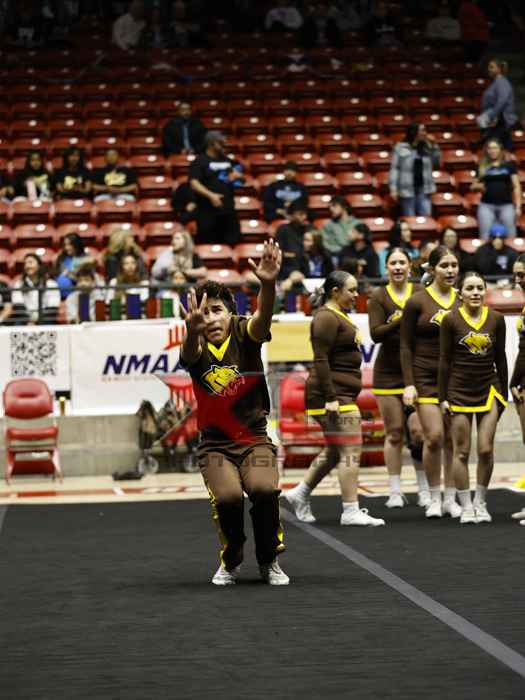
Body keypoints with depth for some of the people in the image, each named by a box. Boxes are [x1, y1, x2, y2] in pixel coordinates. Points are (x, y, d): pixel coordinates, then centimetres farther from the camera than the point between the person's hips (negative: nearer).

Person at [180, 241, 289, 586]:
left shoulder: (244, 334, -8)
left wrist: (268, 284, -53)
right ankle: (231, 562, 4)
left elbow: (263, 317, -30)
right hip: (215, 444, 0)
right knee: (228, 496, -26)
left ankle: (270, 561, -1)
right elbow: (190, 352, -33)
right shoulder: (197, 350, -8)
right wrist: (193, 330, -59)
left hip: (255, 438, 0)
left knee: (264, 489, -27)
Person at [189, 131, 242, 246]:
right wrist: (211, 195, -25)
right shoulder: (200, 162, -4)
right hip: (208, 211, -6)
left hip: (228, 209, 6)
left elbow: (238, 174, 27)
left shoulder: (227, 160, 15)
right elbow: (194, 183, -15)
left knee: (233, 242, 7)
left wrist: (236, 175, 2)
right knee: (207, 244, -5)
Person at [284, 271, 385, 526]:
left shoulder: (339, 316, 19)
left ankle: (300, 493, 24)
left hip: (341, 395, 11)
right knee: (350, 451, -9)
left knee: (334, 451, 16)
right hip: (333, 395, -11)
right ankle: (350, 512, -7)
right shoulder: (326, 318, -13)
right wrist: (330, 398, -24)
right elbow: (320, 361, -20)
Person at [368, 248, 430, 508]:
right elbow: (375, 333, -10)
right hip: (388, 372, 0)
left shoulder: (420, 293, 3)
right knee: (394, 433, 4)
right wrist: (401, 321, -21)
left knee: (418, 431, -8)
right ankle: (395, 491, 13)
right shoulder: (378, 297, 1)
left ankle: (424, 490, 7)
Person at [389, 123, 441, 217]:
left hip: (424, 189, 4)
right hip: (407, 190, -4)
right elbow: (394, 169, -3)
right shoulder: (400, 148, -3)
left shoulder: (426, 147, 9)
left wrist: (434, 145, 3)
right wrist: (393, 189, -11)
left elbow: (436, 163, 11)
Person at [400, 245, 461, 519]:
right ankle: (434, 498, 4)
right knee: (434, 437, -10)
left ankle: (450, 499, 12)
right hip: (426, 379, -3)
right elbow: (406, 345, -1)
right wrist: (409, 384, -8)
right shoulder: (417, 302, -2)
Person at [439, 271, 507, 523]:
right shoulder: (451, 320, -5)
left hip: (488, 390, 2)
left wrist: (503, 393, 9)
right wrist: (443, 397, -4)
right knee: (462, 452, 1)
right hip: (459, 392, -1)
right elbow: (444, 361, -2)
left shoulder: (496, 319, 1)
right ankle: (466, 507, 9)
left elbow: (500, 358, 9)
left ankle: (481, 502, 14)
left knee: (486, 450, -3)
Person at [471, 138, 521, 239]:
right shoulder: (482, 167, 11)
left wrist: (518, 206, -3)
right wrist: (478, 186, -4)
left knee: (510, 237, -5)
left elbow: (516, 186, 4)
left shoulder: (509, 164, 6)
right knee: (485, 237, -3)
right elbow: (473, 186, 20)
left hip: (506, 205, -1)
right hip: (486, 205, 2)